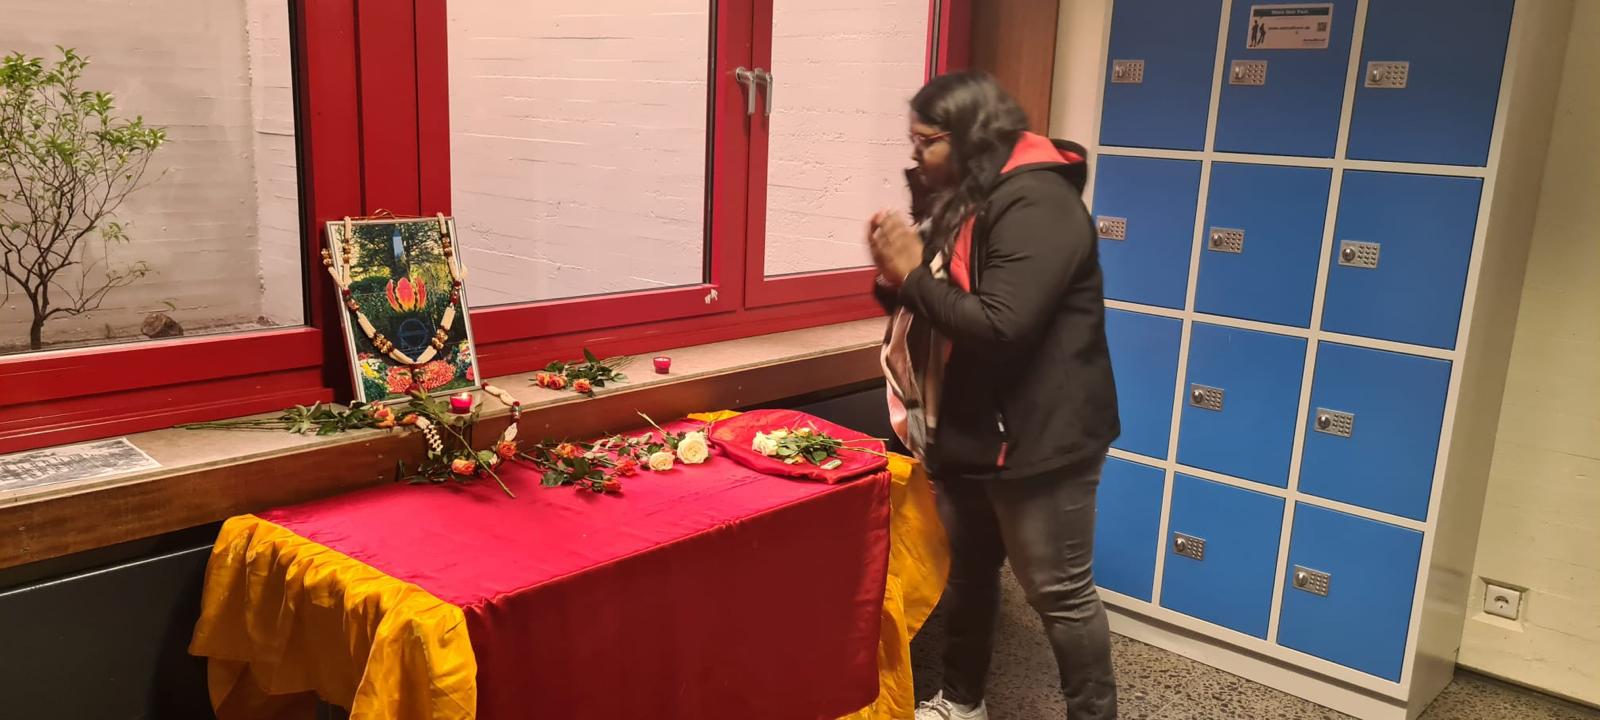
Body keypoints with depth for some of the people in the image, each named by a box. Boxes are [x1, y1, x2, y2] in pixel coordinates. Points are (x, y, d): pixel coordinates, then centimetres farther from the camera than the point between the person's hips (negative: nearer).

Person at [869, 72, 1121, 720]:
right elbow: (934, 312, 16)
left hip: (1038, 441, -9)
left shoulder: (1036, 204, -20)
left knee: (1059, 594, 3)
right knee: (968, 574, 20)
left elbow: (998, 326, -30)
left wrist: (914, 274, -20)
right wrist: (895, 276, -4)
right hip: (966, 432, 9)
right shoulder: (962, 200, 11)